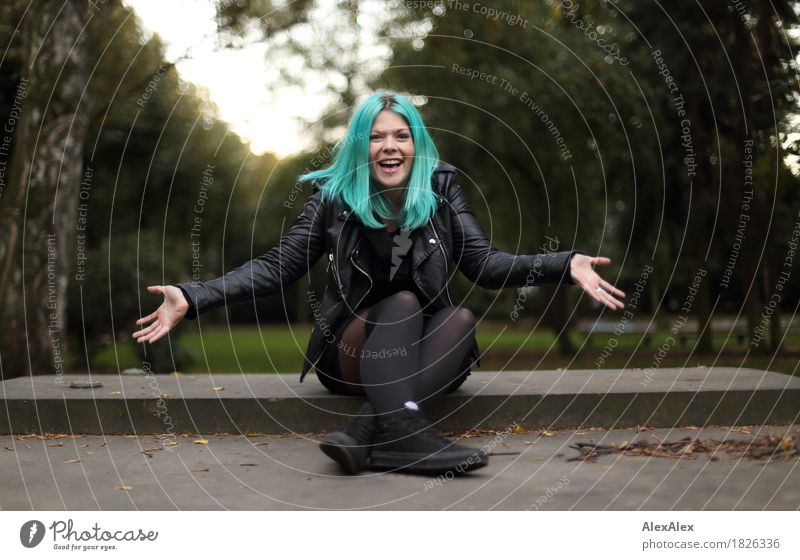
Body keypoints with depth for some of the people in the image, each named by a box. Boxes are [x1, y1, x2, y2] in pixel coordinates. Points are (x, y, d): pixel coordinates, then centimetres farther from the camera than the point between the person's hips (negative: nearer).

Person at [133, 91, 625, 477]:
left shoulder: (441, 190, -2)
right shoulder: (334, 195, -7)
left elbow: (485, 263, -8)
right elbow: (278, 267, -7)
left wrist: (567, 265, -24)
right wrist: (192, 298, -19)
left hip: (423, 356, 2)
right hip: (352, 351, -2)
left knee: (461, 318, -27)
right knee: (401, 301, -29)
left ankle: (365, 434, -42)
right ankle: (402, 429, -49)